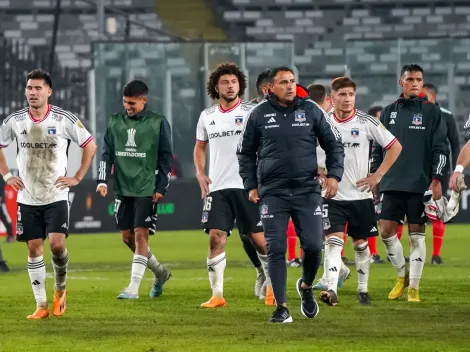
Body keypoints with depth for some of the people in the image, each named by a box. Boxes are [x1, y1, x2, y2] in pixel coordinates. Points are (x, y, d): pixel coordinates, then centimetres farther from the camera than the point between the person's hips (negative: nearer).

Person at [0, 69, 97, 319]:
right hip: (27, 198, 2)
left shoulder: (65, 120, -7)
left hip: (56, 197, -2)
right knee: (34, 249, 2)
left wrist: (77, 178, -2)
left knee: (57, 243, -15)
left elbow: (90, 146, 2)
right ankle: (41, 305, 9)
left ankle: (60, 288, 12)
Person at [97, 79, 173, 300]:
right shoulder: (115, 122, 8)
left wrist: (162, 187, -6)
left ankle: (134, 288, -10)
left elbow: (166, 157, -1)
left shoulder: (158, 123, -3)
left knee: (140, 235, -10)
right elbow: (107, 153, 10)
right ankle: (160, 272, 29)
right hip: (123, 189, 5)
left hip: (146, 190, -5)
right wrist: (102, 180, -2)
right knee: (127, 237, 8)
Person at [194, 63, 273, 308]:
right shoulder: (207, 117, 10)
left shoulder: (251, 113, -2)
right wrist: (200, 173, 8)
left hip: (247, 186, -3)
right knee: (216, 239, -6)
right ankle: (217, 295, -2)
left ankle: (273, 288, 18)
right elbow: (200, 146, 23)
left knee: (259, 239, 0)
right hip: (217, 187, 3)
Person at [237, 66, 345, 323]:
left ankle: (306, 286, 24)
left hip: (307, 190, 0)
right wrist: (251, 185, 5)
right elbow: (245, 152, 13)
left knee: (313, 246, -6)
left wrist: (334, 175, -2)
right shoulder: (259, 114, 3)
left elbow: (333, 145, 10)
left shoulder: (311, 110, 3)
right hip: (272, 193, 0)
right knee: (275, 249, -5)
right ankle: (281, 306, 2)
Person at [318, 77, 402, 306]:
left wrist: (378, 175, -4)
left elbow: (395, 147, 1)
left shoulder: (366, 122, -4)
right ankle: (331, 290, -25)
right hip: (333, 195, 0)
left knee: (361, 244, 10)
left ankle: (363, 290, 25)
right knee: (333, 241, -15)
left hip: (360, 195, 0)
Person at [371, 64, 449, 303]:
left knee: (417, 235, -1)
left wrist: (437, 180, -10)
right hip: (391, 184, 3)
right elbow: (378, 148, 16)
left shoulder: (431, 112, 0)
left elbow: (441, 148, -3)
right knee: (386, 231, 0)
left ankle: (414, 287, 6)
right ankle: (402, 275, 21)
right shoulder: (389, 112, 11)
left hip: (420, 185, -3)